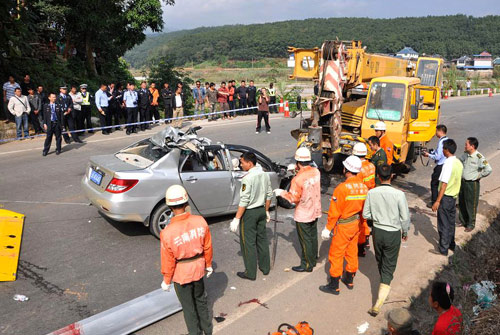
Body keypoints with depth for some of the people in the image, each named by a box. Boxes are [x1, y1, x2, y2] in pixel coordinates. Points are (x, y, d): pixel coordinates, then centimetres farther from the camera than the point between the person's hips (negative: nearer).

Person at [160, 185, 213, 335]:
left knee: (188, 305, 19)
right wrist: (208, 265, 12)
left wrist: (166, 281, 0)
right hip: (198, 268, 4)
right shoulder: (200, 221, -19)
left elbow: (168, 261, -17)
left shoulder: (167, 232, -28)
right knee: (201, 300, 28)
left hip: (180, 274, -4)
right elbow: (207, 247, -6)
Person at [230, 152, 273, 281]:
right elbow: (269, 195, 10)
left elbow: (244, 201, -22)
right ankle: (265, 267, 30)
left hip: (249, 213, -7)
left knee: (248, 242, 3)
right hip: (261, 210, 8)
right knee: (262, 239, 18)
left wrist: (237, 218, -17)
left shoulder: (248, 178, -22)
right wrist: (266, 211, 21)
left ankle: (250, 273, 11)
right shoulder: (265, 175, 2)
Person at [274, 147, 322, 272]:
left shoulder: (297, 179, -27)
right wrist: (297, 168, 15)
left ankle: (307, 265, 18)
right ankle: (313, 259, 37)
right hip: (315, 211, 7)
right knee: (313, 237, 21)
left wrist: (281, 193, -6)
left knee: (305, 240, 6)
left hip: (303, 215, -7)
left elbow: (293, 198, -20)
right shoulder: (316, 171, -6)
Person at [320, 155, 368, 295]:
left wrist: (328, 228, -9)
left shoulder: (341, 188, -24)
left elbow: (334, 212, -20)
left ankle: (334, 286, 16)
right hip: (356, 226, 7)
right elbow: (364, 209, 6)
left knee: (336, 255, 6)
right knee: (352, 253, 20)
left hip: (343, 227, -7)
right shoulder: (364, 187, -3)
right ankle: (349, 280, 36)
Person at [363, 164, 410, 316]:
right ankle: (378, 304, -2)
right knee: (389, 266, 4)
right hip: (393, 234, -2)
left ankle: (384, 280, 52)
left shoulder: (371, 193, -11)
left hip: (377, 231, 3)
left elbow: (366, 215, -3)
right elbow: (405, 217, -10)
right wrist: (405, 232, 7)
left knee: (380, 261, 25)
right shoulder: (399, 194, -18)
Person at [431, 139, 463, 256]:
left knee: (443, 224, 2)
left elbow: (444, 184, -24)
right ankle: (451, 245, 34)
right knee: (451, 222, 21)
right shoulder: (459, 163, 5)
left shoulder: (448, 163, -22)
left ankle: (443, 249, 10)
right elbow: (458, 180, 12)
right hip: (454, 196, 8)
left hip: (446, 197, -8)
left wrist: (437, 201, -22)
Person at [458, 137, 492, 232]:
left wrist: (478, 176, -16)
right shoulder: (465, 154, 1)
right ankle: (462, 221, 35)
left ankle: (471, 224, 22)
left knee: (471, 205, 6)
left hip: (472, 183, -7)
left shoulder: (479, 157, -20)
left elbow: (488, 169, -27)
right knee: (461, 203, 17)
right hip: (462, 182, 7)